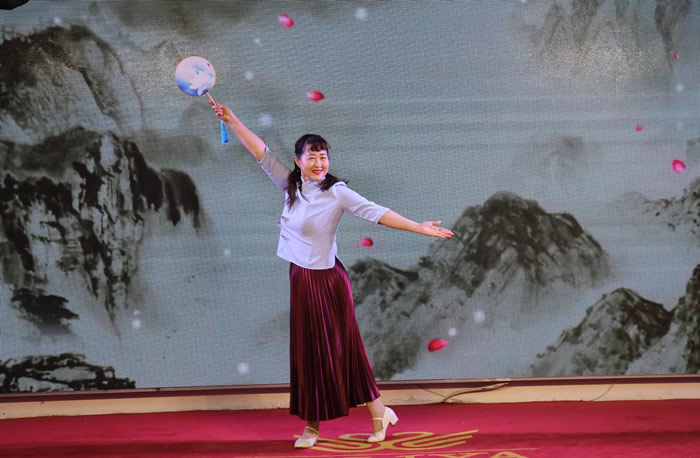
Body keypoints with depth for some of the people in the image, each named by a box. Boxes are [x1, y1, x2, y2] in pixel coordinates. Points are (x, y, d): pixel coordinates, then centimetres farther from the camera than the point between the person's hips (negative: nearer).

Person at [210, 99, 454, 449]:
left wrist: (419, 228, -29)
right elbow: (261, 153, 4)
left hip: (327, 280, -5)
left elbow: (375, 212, -21)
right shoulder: (290, 185, 1)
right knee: (307, 351, 10)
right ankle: (312, 425, 17)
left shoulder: (337, 193, -14)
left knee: (342, 349, 1)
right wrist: (231, 120, 2)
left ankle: (378, 413, 15)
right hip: (301, 279, 5)